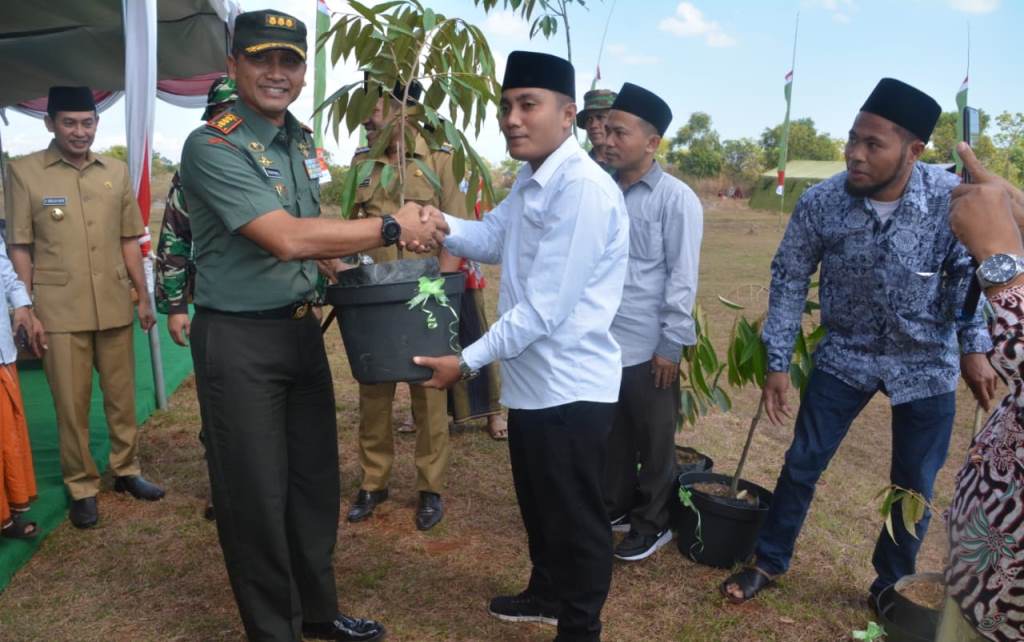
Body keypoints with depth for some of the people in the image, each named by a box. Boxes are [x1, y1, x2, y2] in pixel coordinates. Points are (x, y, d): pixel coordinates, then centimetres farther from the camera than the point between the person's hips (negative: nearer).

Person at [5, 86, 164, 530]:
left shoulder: (117, 172, 8)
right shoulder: (24, 172, -2)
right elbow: (19, 248, -2)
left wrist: (143, 296, 10)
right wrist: (26, 310, -5)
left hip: (114, 306, 3)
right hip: (59, 310, -3)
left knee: (122, 396, 12)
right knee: (71, 404, 5)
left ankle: (126, 470, 29)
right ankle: (82, 487, 18)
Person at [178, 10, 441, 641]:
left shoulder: (302, 142, 9)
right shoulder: (212, 147, -16)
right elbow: (287, 238, -26)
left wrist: (333, 259, 0)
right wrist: (392, 227, -21)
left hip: (302, 328, 8)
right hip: (239, 339, -7)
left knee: (315, 480, 17)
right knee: (256, 495, 5)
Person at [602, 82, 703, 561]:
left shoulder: (676, 199, -9)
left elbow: (682, 278, -10)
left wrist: (671, 345, -12)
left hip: (648, 348, -4)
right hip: (601, 343, 5)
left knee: (653, 442, 12)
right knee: (613, 435, 19)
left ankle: (654, 523, 30)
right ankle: (616, 507, 38)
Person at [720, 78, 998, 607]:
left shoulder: (952, 198, -19)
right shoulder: (820, 202, -19)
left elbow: (966, 273, -2)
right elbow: (789, 279, -8)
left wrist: (973, 348, -5)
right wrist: (778, 363, -8)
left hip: (926, 364, 1)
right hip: (845, 355, 0)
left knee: (915, 485, 11)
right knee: (803, 462, 6)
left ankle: (890, 586, 35)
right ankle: (769, 561, 27)